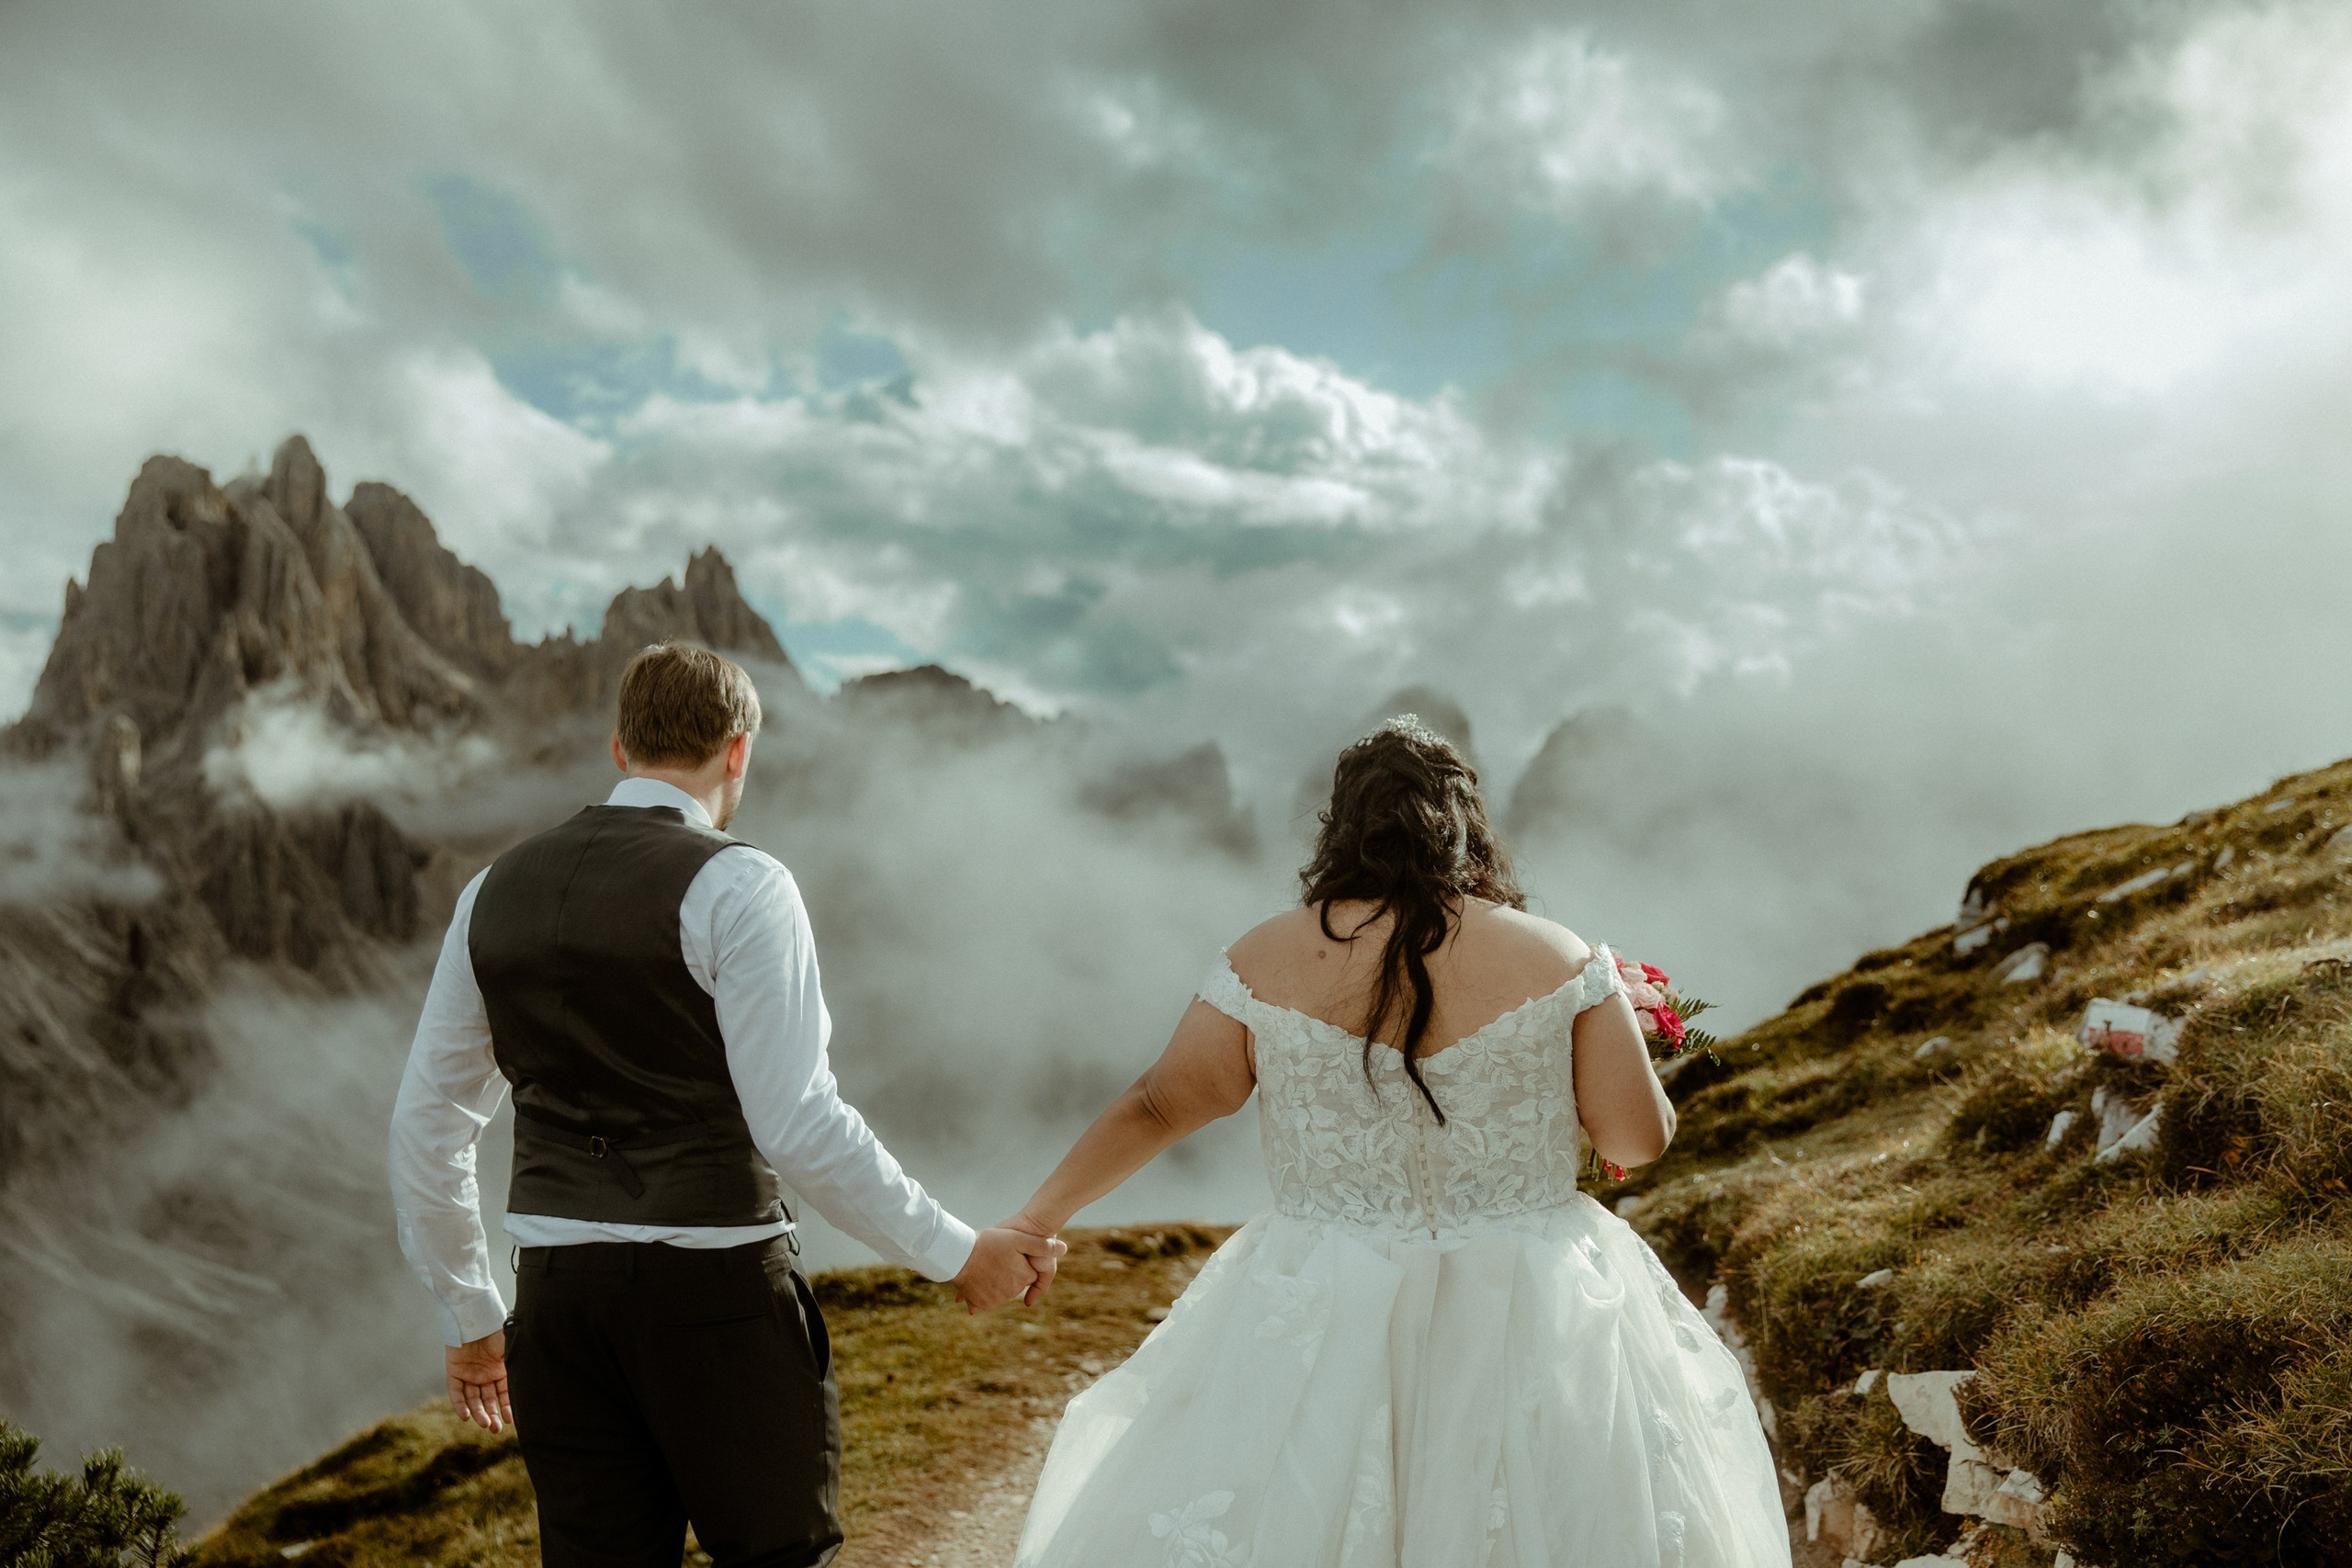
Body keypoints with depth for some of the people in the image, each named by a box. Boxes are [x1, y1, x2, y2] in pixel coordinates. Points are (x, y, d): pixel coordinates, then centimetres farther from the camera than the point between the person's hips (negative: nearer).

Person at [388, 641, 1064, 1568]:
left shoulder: (495, 892, 9)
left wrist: (470, 1316, 25)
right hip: (715, 1286, -5)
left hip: (558, 1292, 6)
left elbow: (426, 1126, 14)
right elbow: (798, 1127, -16)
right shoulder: (737, 887, -10)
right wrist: (956, 1254, -6)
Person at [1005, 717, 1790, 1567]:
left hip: (1324, 1326, 0)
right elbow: (1640, 1139, -1)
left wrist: (1038, 1219, 11)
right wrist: (1616, 1016, 19)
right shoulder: (1562, 961, -6)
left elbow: (1159, 1107, 1)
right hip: (1531, 1326, 0)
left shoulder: (1265, 962, -5)